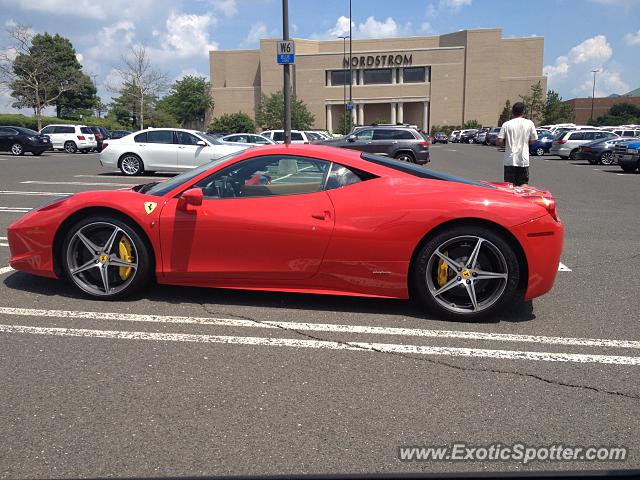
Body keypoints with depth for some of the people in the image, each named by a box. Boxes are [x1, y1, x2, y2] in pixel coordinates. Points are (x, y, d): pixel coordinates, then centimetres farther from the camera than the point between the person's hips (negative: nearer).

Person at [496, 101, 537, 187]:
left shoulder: (506, 124, -4)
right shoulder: (529, 123, -1)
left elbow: (499, 142, -9)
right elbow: (533, 140, 3)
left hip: (510, 160, 0)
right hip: (524, 160, 1)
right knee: (523, 184, 7)